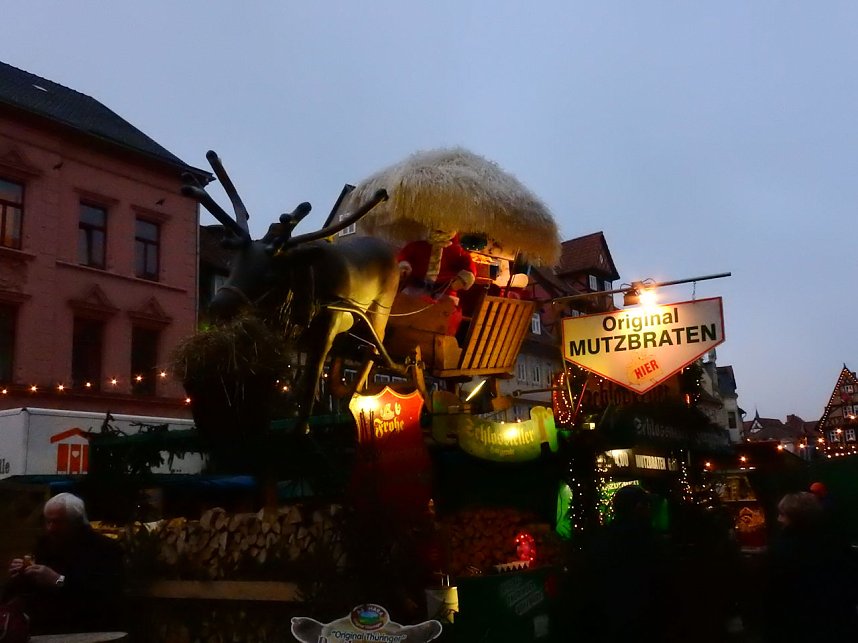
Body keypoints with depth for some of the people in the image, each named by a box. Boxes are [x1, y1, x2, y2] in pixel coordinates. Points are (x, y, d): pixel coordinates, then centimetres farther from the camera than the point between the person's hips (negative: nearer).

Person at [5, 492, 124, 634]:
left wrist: (59, 582, -25)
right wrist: (17, 578, -2)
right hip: (41, 631, 6)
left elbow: (107, 597, -23)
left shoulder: (105, 549, -7)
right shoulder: (45, 544, 13)